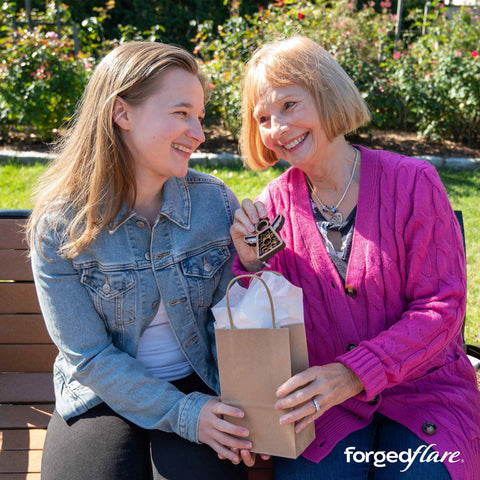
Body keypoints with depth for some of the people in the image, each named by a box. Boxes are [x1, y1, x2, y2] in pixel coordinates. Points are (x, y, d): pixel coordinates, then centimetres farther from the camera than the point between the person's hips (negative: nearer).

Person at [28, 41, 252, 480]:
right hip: (102, 397, -1)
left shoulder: (216, 203, -7)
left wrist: (242, 406, -16)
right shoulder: (59, 226, -13)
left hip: (199, 386, 1)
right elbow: (89, 356, -11)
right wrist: (181, 413, -19)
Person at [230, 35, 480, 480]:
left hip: (424, 389, -1)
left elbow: (441, 308, -11)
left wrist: (353, 373, -23)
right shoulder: (276, 201, -1)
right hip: (324, 398, 2)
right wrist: (252, 263, -19)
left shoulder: (413, 183, -9)